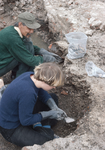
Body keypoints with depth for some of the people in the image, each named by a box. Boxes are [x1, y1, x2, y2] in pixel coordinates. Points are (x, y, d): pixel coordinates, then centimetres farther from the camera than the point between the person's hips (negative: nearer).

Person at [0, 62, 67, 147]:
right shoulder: (27, 92, -38)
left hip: (20, 112, 9)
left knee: (53, 98, 16)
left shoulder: (31, 76, -14)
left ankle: (39, 126, 7)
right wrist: (49, 114, -17)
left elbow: (43, 93, 6)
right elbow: (25, 121, -25)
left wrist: (55, 108, -7)